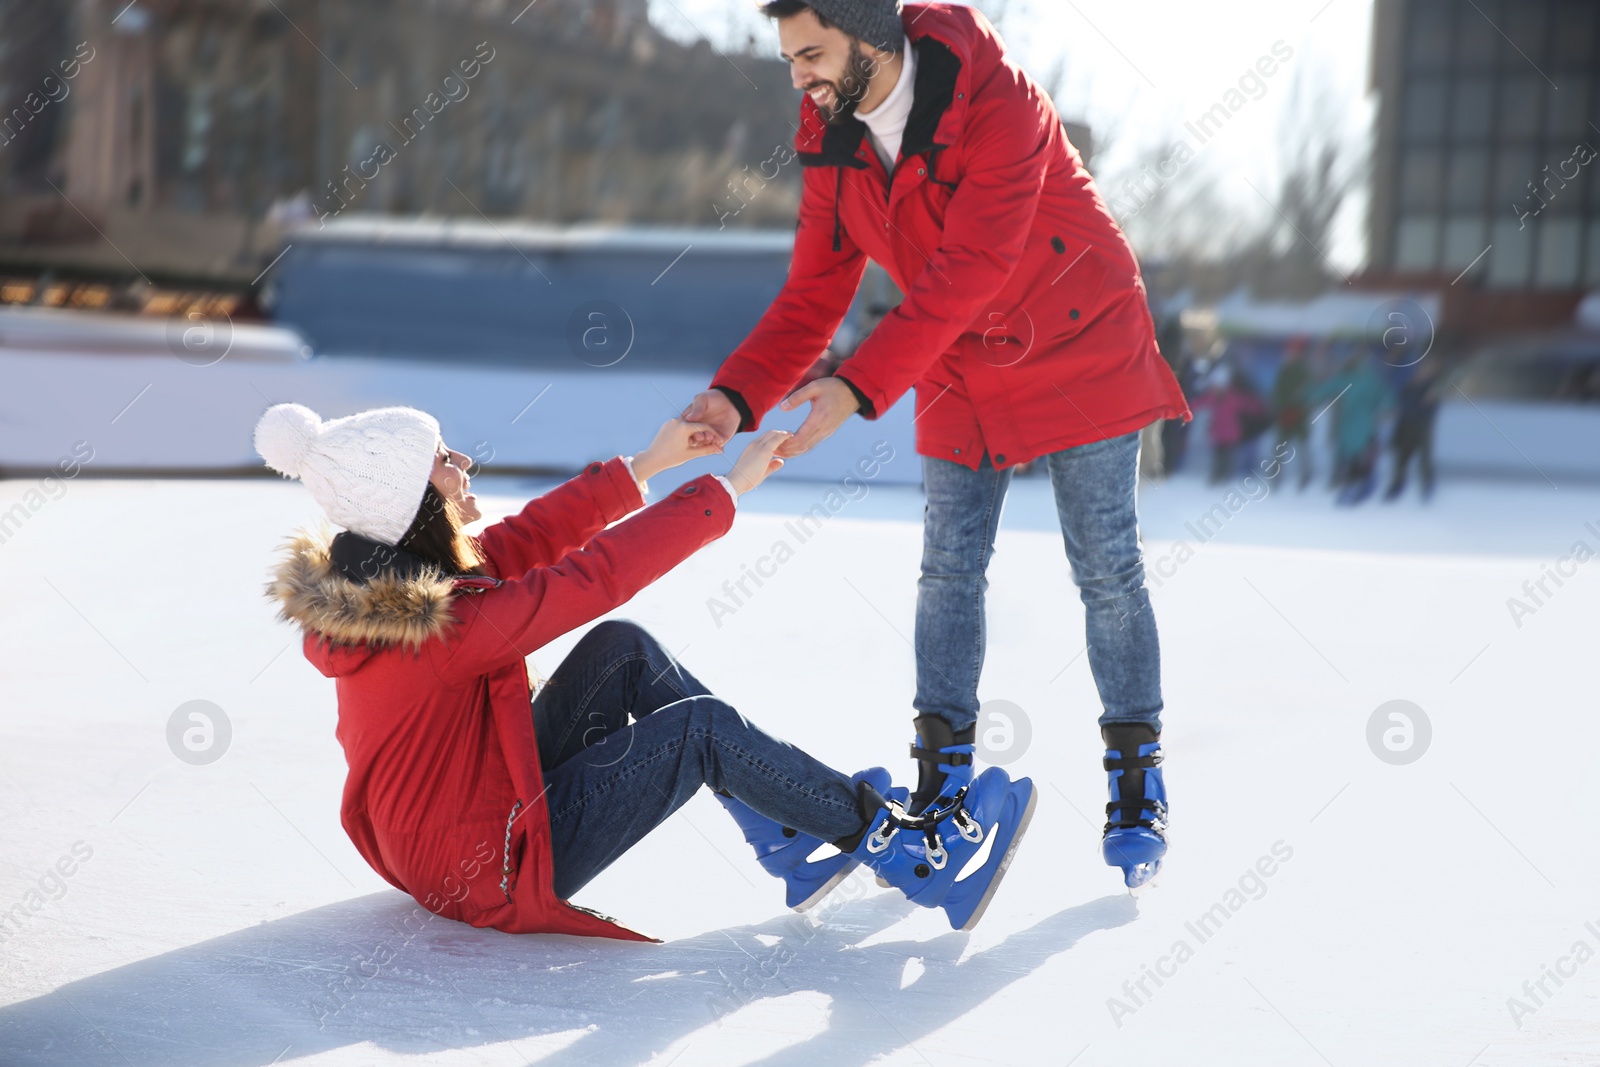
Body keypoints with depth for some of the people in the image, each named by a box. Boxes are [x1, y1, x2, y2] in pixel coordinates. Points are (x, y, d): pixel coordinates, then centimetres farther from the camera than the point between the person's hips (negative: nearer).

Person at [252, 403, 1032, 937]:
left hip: (428, 840, 10)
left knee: (622, 651, 6)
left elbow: (524, 540, 5)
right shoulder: (444, 625, -30)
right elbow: (595, 576, -29)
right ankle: (896, 846, 3)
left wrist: (645, 467, 7)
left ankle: (790, 841, 11)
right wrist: (727, 489, -21)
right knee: (701, 727, -13)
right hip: (492, 874, -10)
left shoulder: (369, 581, -3)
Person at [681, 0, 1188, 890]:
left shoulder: (1001, 106, -28)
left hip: (1079, 353, -5)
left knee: (1107, 569, 0)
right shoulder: (832, 137, -7)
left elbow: (963, 275, -35)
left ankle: (1138, 780, 13)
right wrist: (738, 393, -21)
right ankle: (944, 783, 11)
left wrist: (859, 387, -43)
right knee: (950, 572, 3)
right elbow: (815, 290, -6)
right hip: (960, 375, 5)